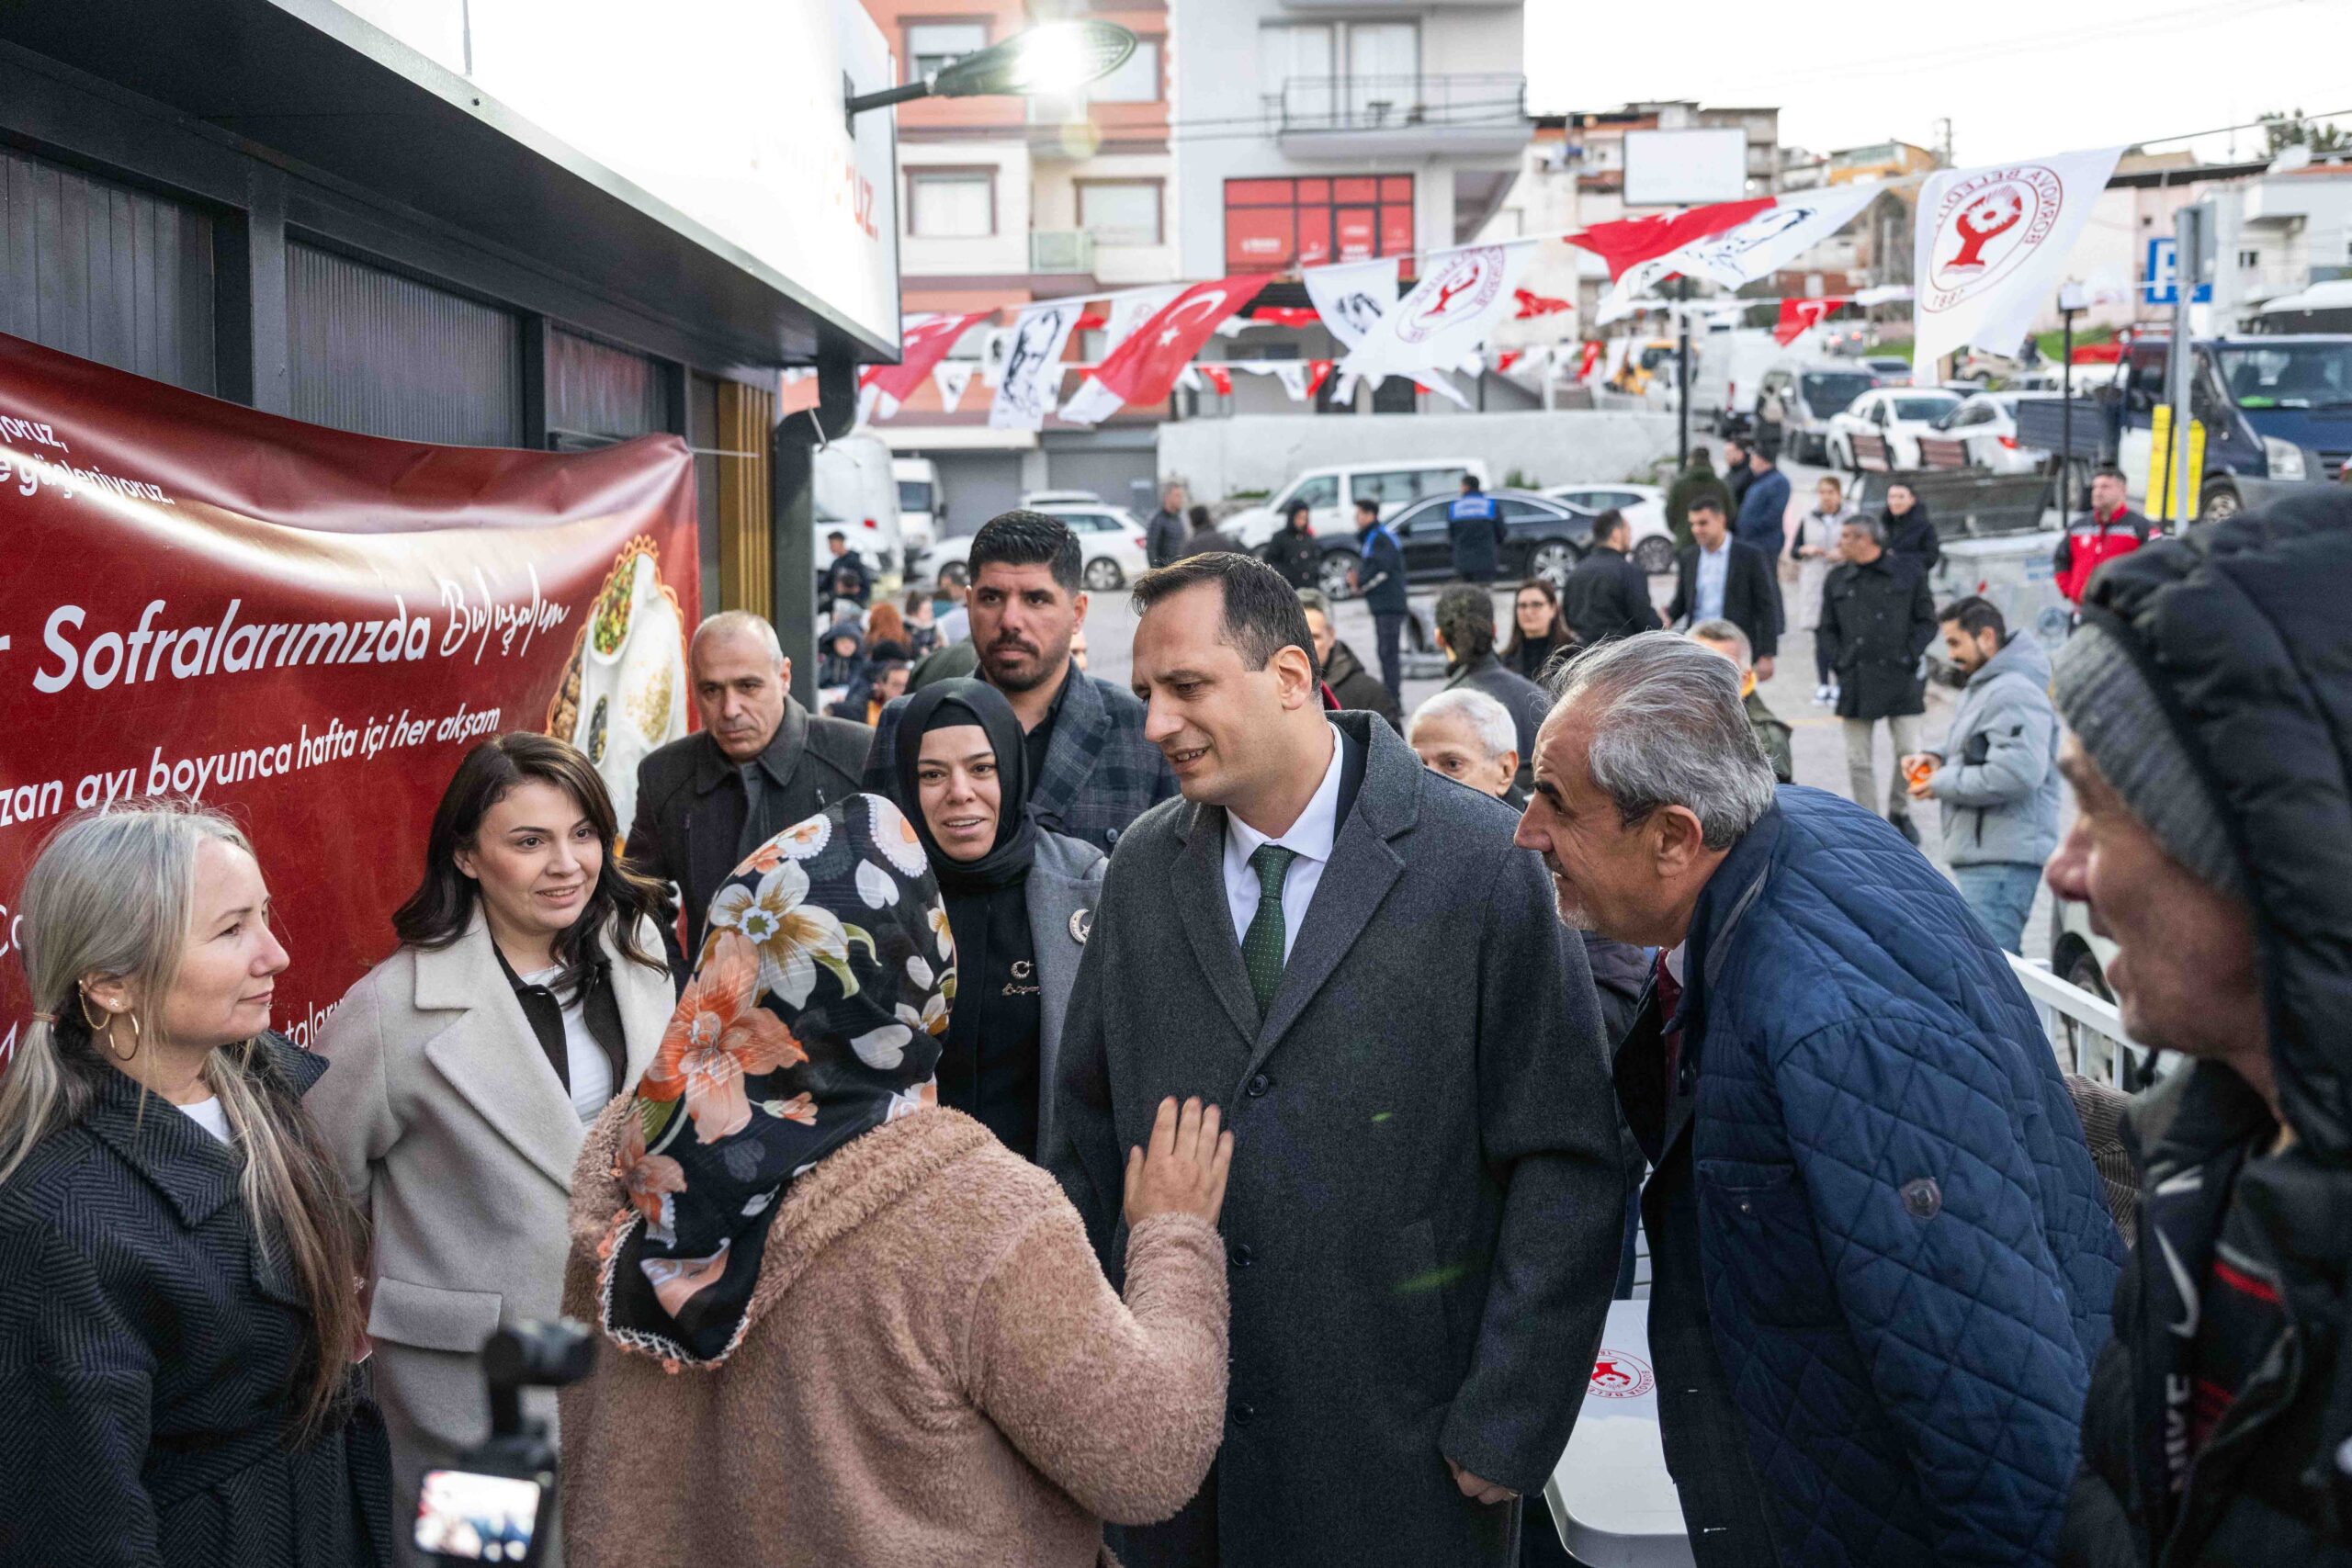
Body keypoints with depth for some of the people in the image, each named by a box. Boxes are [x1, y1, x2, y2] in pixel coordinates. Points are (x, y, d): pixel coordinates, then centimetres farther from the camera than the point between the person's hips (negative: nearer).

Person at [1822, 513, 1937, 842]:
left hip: (1900, 679, -2)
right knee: (1858, 758, 1)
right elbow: (1828, 628, 15)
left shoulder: (1908, 571, 2)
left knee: (1908, 750, -2)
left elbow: (1927, 621, 5)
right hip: (1855, 681, 2)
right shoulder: (1837, 578, 8)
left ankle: (1899, 812, 21)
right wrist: (1840, 663, 2)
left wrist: (1910, 657, -6)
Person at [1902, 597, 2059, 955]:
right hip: (1981, 854, 11)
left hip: (2002, 861, -11)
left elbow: (2019, 772, -26)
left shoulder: (2015, 693, -15)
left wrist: (1943, 784, -16)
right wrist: (1939, 759, 11)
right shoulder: (1980, 688, 20)